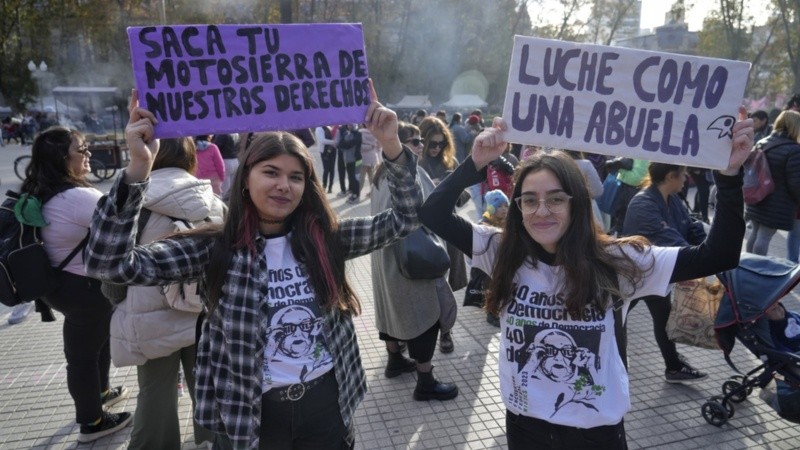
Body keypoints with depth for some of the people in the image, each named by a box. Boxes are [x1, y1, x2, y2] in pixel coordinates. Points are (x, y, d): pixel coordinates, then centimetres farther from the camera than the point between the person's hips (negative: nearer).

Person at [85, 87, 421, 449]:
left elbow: (405, 218, -6)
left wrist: (391, 146, -19)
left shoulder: (324, 239, -4)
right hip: (248, 417, -2)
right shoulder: (216, 248, -10)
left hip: (327, 406, 2)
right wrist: (139, 168, -30)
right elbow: (111, 263, -19)